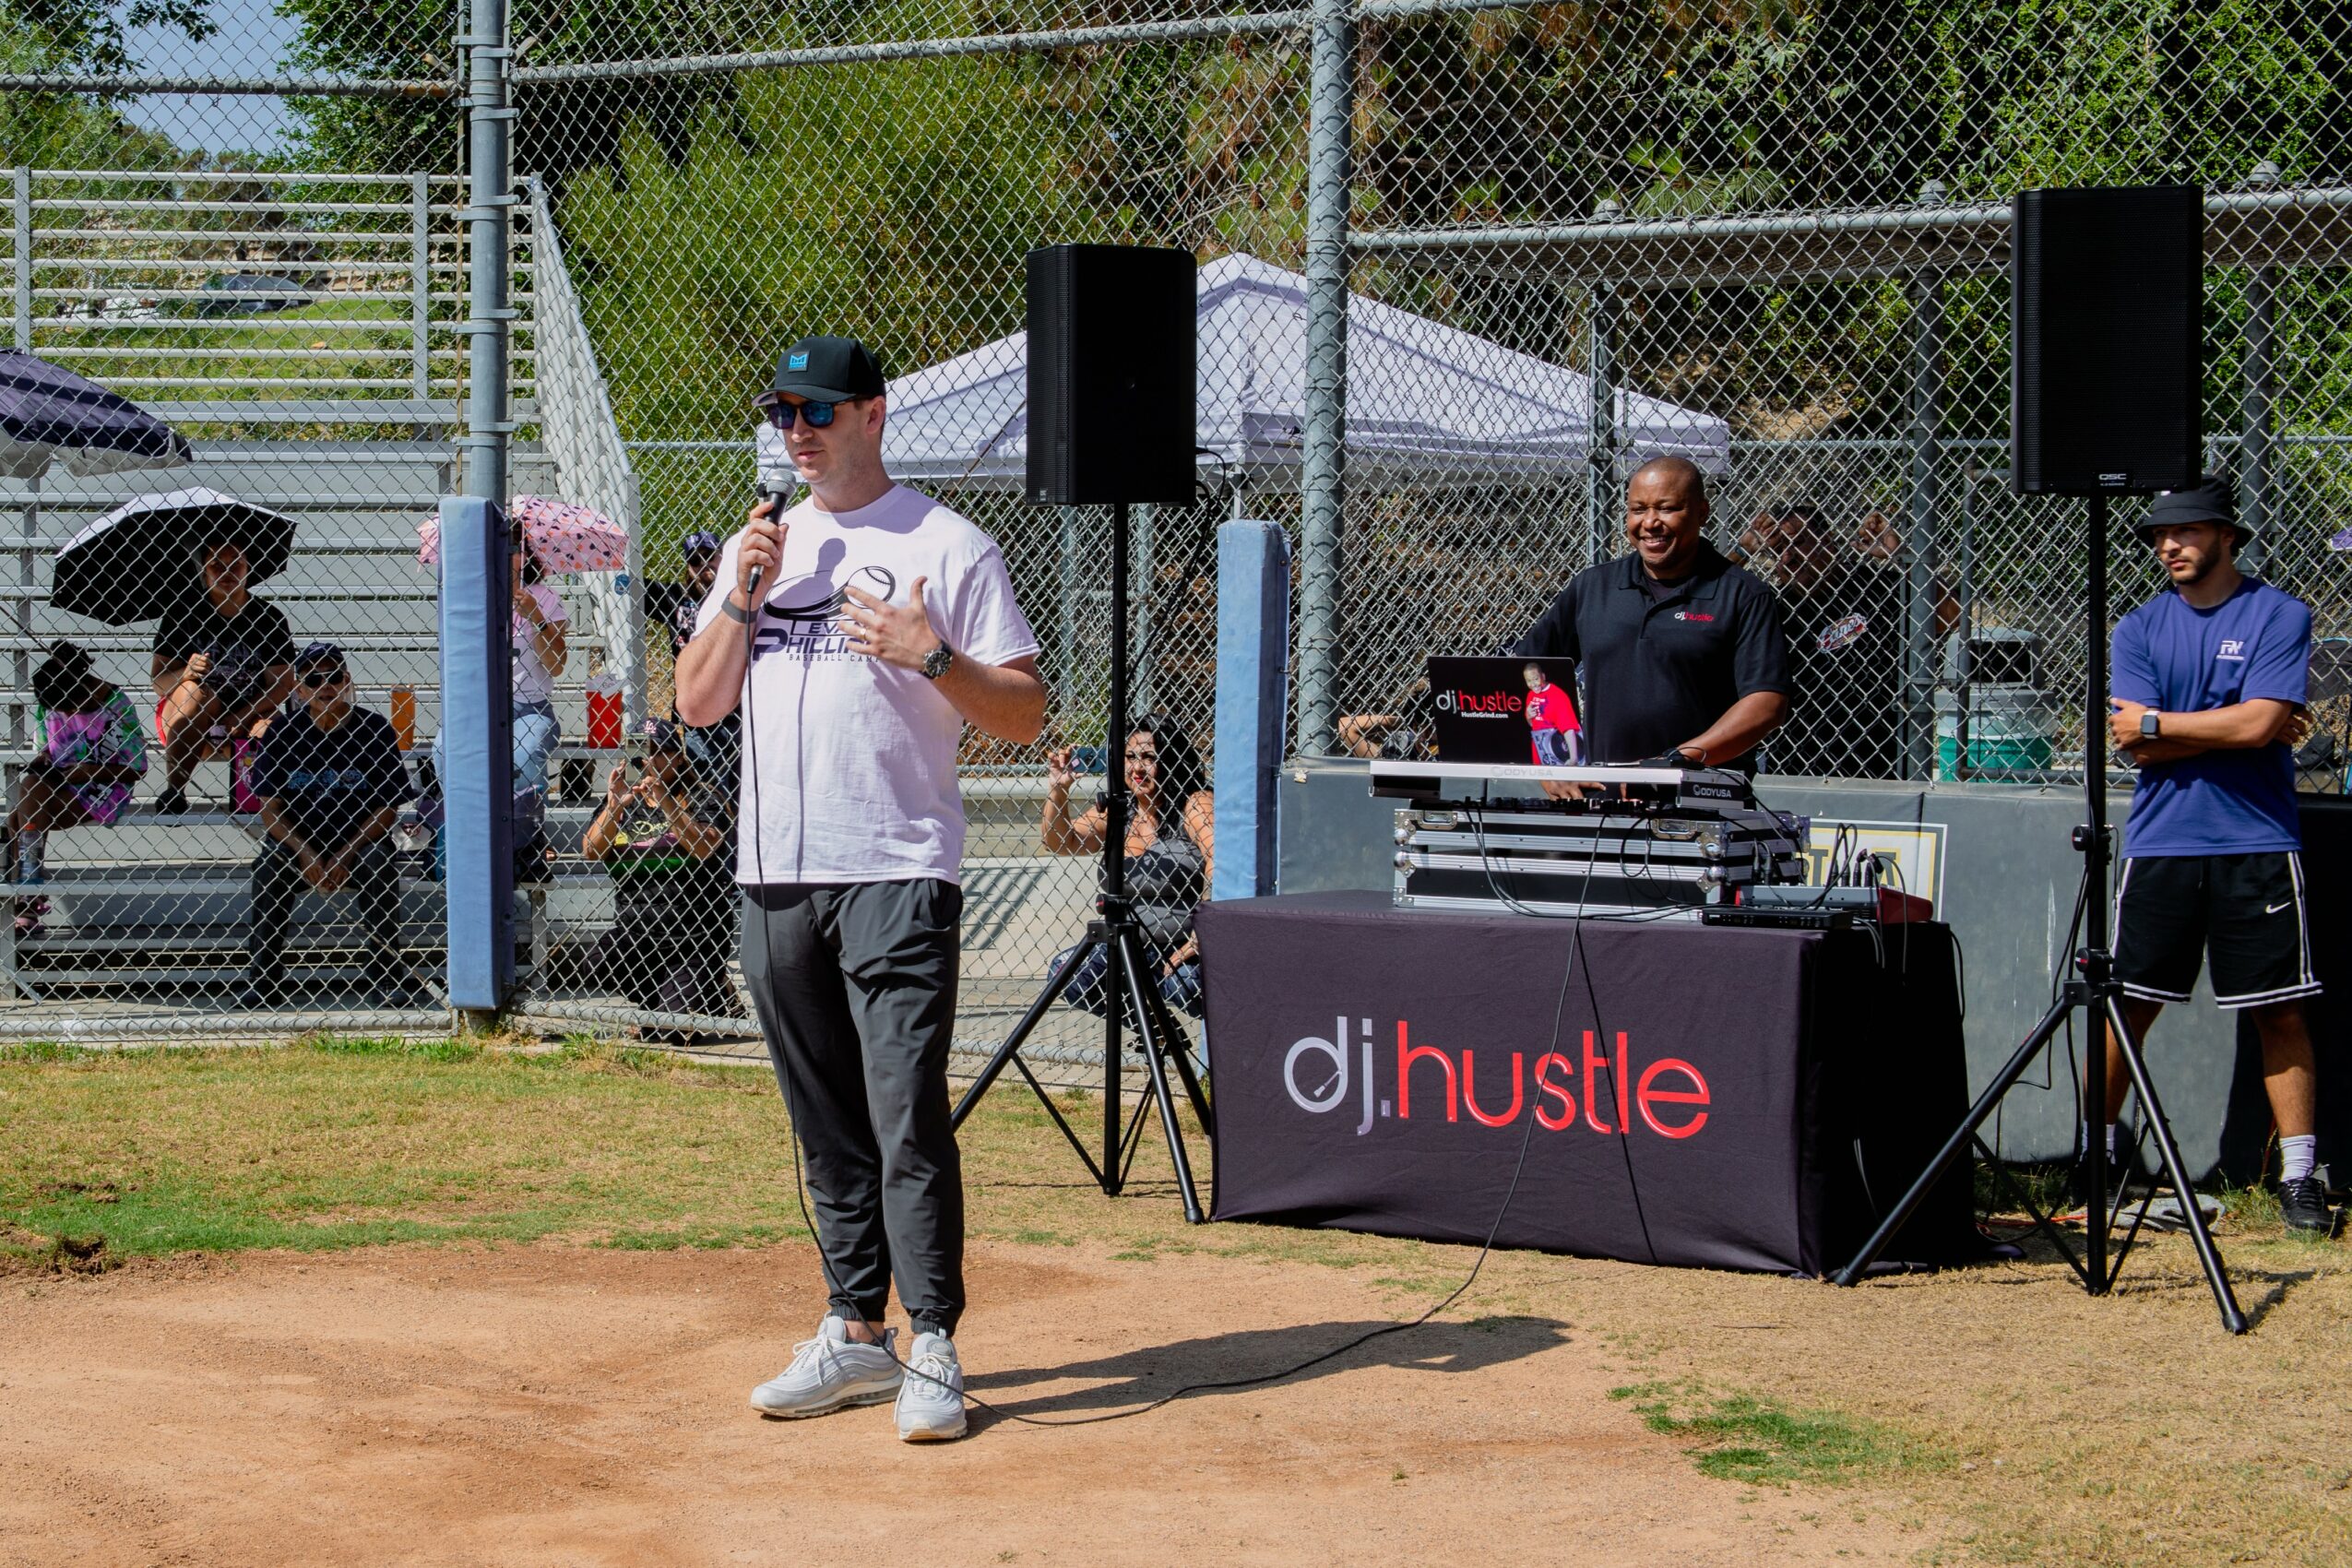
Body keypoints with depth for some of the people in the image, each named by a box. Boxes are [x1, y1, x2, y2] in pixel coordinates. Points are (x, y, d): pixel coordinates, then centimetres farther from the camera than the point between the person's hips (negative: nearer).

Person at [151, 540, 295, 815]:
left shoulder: (269, 617, -3)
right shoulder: (183, 613, -6)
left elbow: (283, 683, -7)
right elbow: (159, 681, -10)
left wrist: (241, 719, -21)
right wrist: (185, 675, -34)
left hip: (250, 713, 0)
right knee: (195, 690, -34)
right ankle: (174, 789, -25)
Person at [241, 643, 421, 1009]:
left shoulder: (374, 730, -3)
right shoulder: (283, 732, 0)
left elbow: (387, 807, -3)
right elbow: (270, 809, -2)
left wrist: (346, 855, -15)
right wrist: (305, 853, -18)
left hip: (358, 844, -1)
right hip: (297, 843, 1)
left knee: (378, 863, -31)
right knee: (268, 865, -29)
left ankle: (388, 977, -18)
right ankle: (262, 981, -20)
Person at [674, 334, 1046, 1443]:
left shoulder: (949, 548, 0)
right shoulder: (759, 548, 17)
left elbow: (1025, 716, -3)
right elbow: (696, 706, 12)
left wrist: (931, 655, -18)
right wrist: (744, 597, -1)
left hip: (896, 876, -6)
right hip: (774, 879, 6)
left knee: (907, 1118, -10)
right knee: (827, 1126, 10)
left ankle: (933, 1352, -7)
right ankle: (856, 1336, 18)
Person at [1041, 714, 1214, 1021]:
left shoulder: (1195, 805, -10)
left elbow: (1220, 866, -25)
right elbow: (1058, 843, 20)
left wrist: (1198, 941, -31)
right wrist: (1057, 789, 3)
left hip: (1189, 952, -7)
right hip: (1135, 950, 7)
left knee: (1185, 982, -38)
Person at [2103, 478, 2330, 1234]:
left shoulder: (2280, 616, 1)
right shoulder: (2140, 627, 9)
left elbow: (2260, 724, -12)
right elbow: (2138, 749, -2)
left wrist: (2156, 724, -6)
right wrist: (2230, 728, -8)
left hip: (2256, 845, -2)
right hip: (2160, 847, 2)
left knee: (2281, 1013, -1)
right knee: (2126, 1005, 1)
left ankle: (2299, 1175, 4)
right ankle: (2095, 1160, 11)